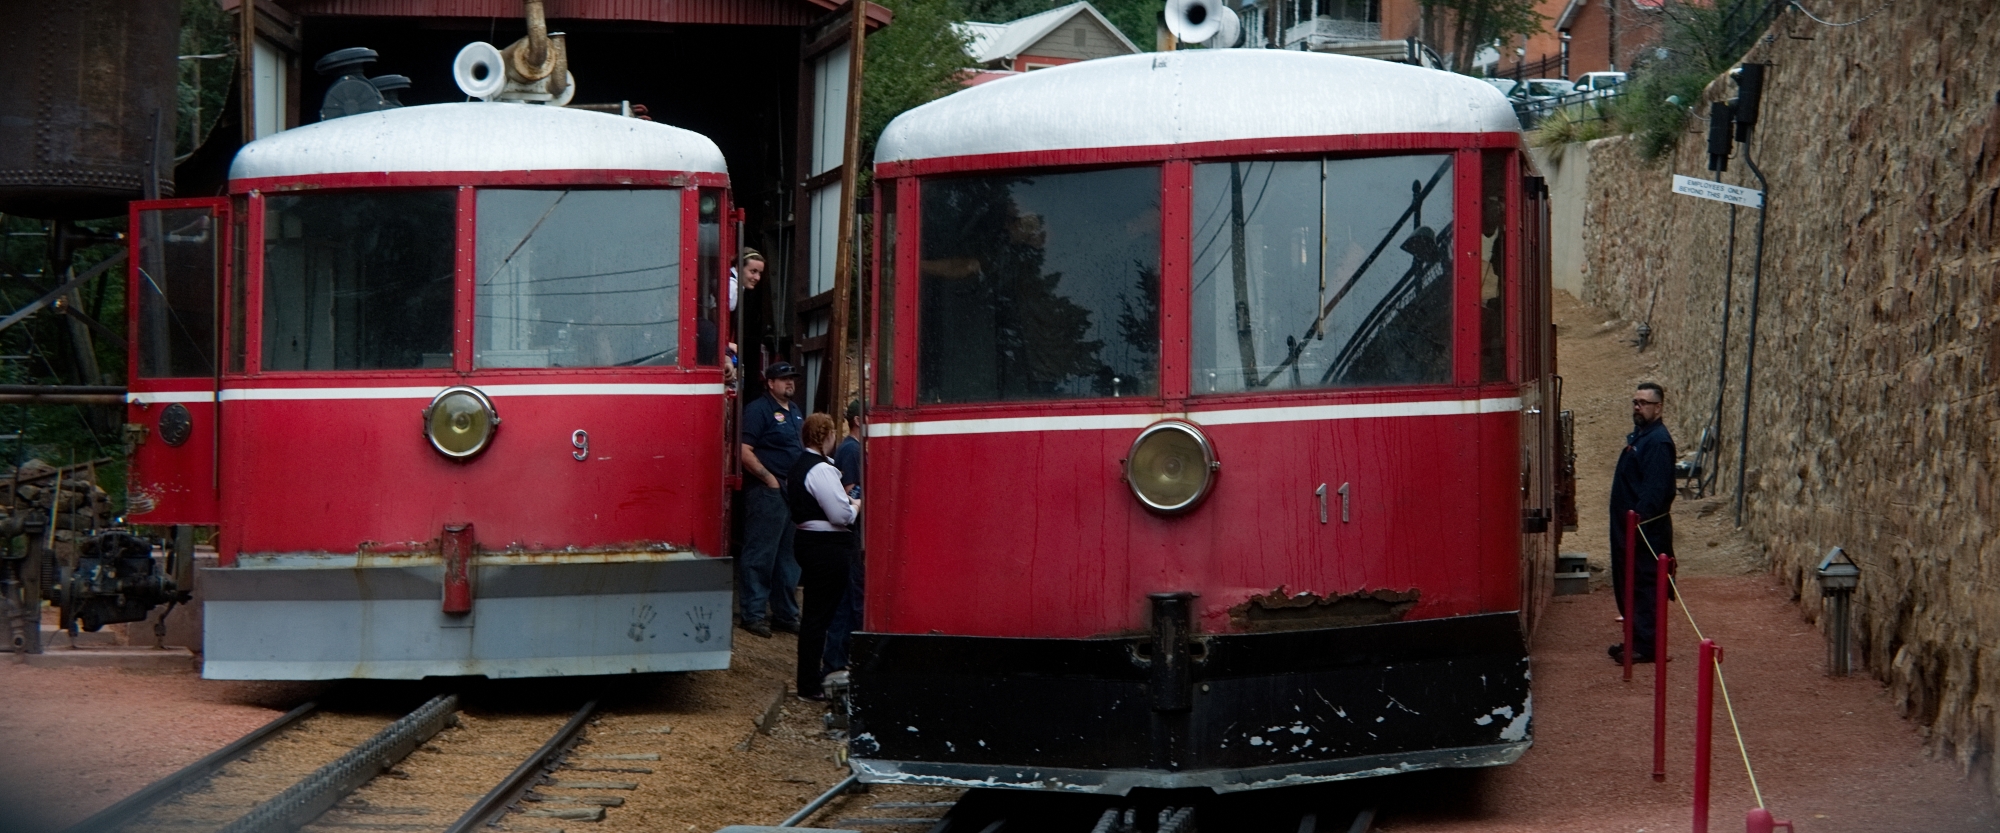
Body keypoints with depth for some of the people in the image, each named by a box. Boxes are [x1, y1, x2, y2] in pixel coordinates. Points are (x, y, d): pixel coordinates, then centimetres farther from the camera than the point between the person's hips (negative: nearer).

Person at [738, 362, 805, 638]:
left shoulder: (795, 412, 18)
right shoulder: (758, 409, -9)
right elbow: (744, 451, -17)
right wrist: (769, 478, -16)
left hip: (794, 490, 9)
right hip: (766, 491, -9)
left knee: (789, 555, 14)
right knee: (760, 554, -5)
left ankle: (785, 614, 21)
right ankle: (753, 614, -1)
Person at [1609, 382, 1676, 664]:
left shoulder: (1658, 441, -17)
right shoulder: (1639, 436, 16)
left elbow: (1655, 489, -24)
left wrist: (1638, 520, -26)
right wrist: (1626, 522, 16)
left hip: (1646, 529, -11)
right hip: (1629, 526, 11)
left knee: (1643, 586, -6)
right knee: (1627, 585, 15)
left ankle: (1646, 645, -3)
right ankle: (1635, 638, 23)